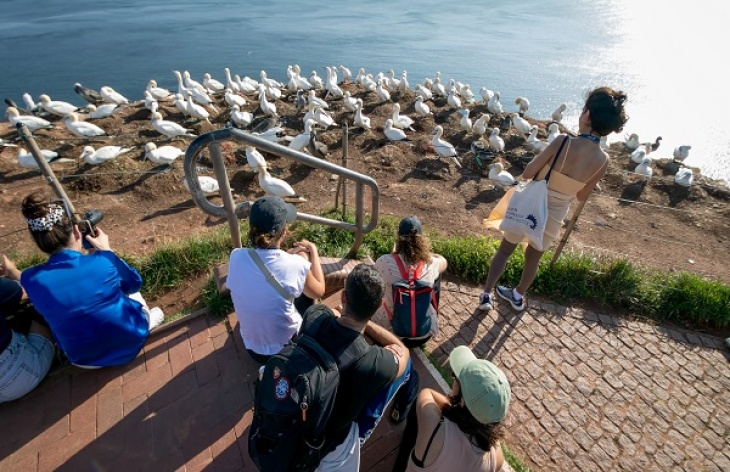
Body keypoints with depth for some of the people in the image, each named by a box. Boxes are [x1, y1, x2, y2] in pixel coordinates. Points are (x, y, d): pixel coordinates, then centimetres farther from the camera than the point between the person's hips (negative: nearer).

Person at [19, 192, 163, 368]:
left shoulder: (30, 279, -18)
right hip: (132, 340, -1)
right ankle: (147, 320, 38)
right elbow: (134, 283, 0)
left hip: (85, 360, 2)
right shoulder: (104, 262, -24)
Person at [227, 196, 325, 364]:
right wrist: (313, 252, 3)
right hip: (287, 348, -3)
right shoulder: (295, 265, -28)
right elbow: (319, 291, -6)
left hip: (252, 348, 3)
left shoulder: (237, 257, -18)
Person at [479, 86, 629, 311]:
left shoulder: (563, 142, -25)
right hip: (554, 216, 3)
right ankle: (519, 296, 46)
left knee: (504, 250, 18)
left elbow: (527, 173, -19)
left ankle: (486, 295, 24)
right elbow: (582, 196, 0)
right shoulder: (603, 161, -13)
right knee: (533, 257, 25)